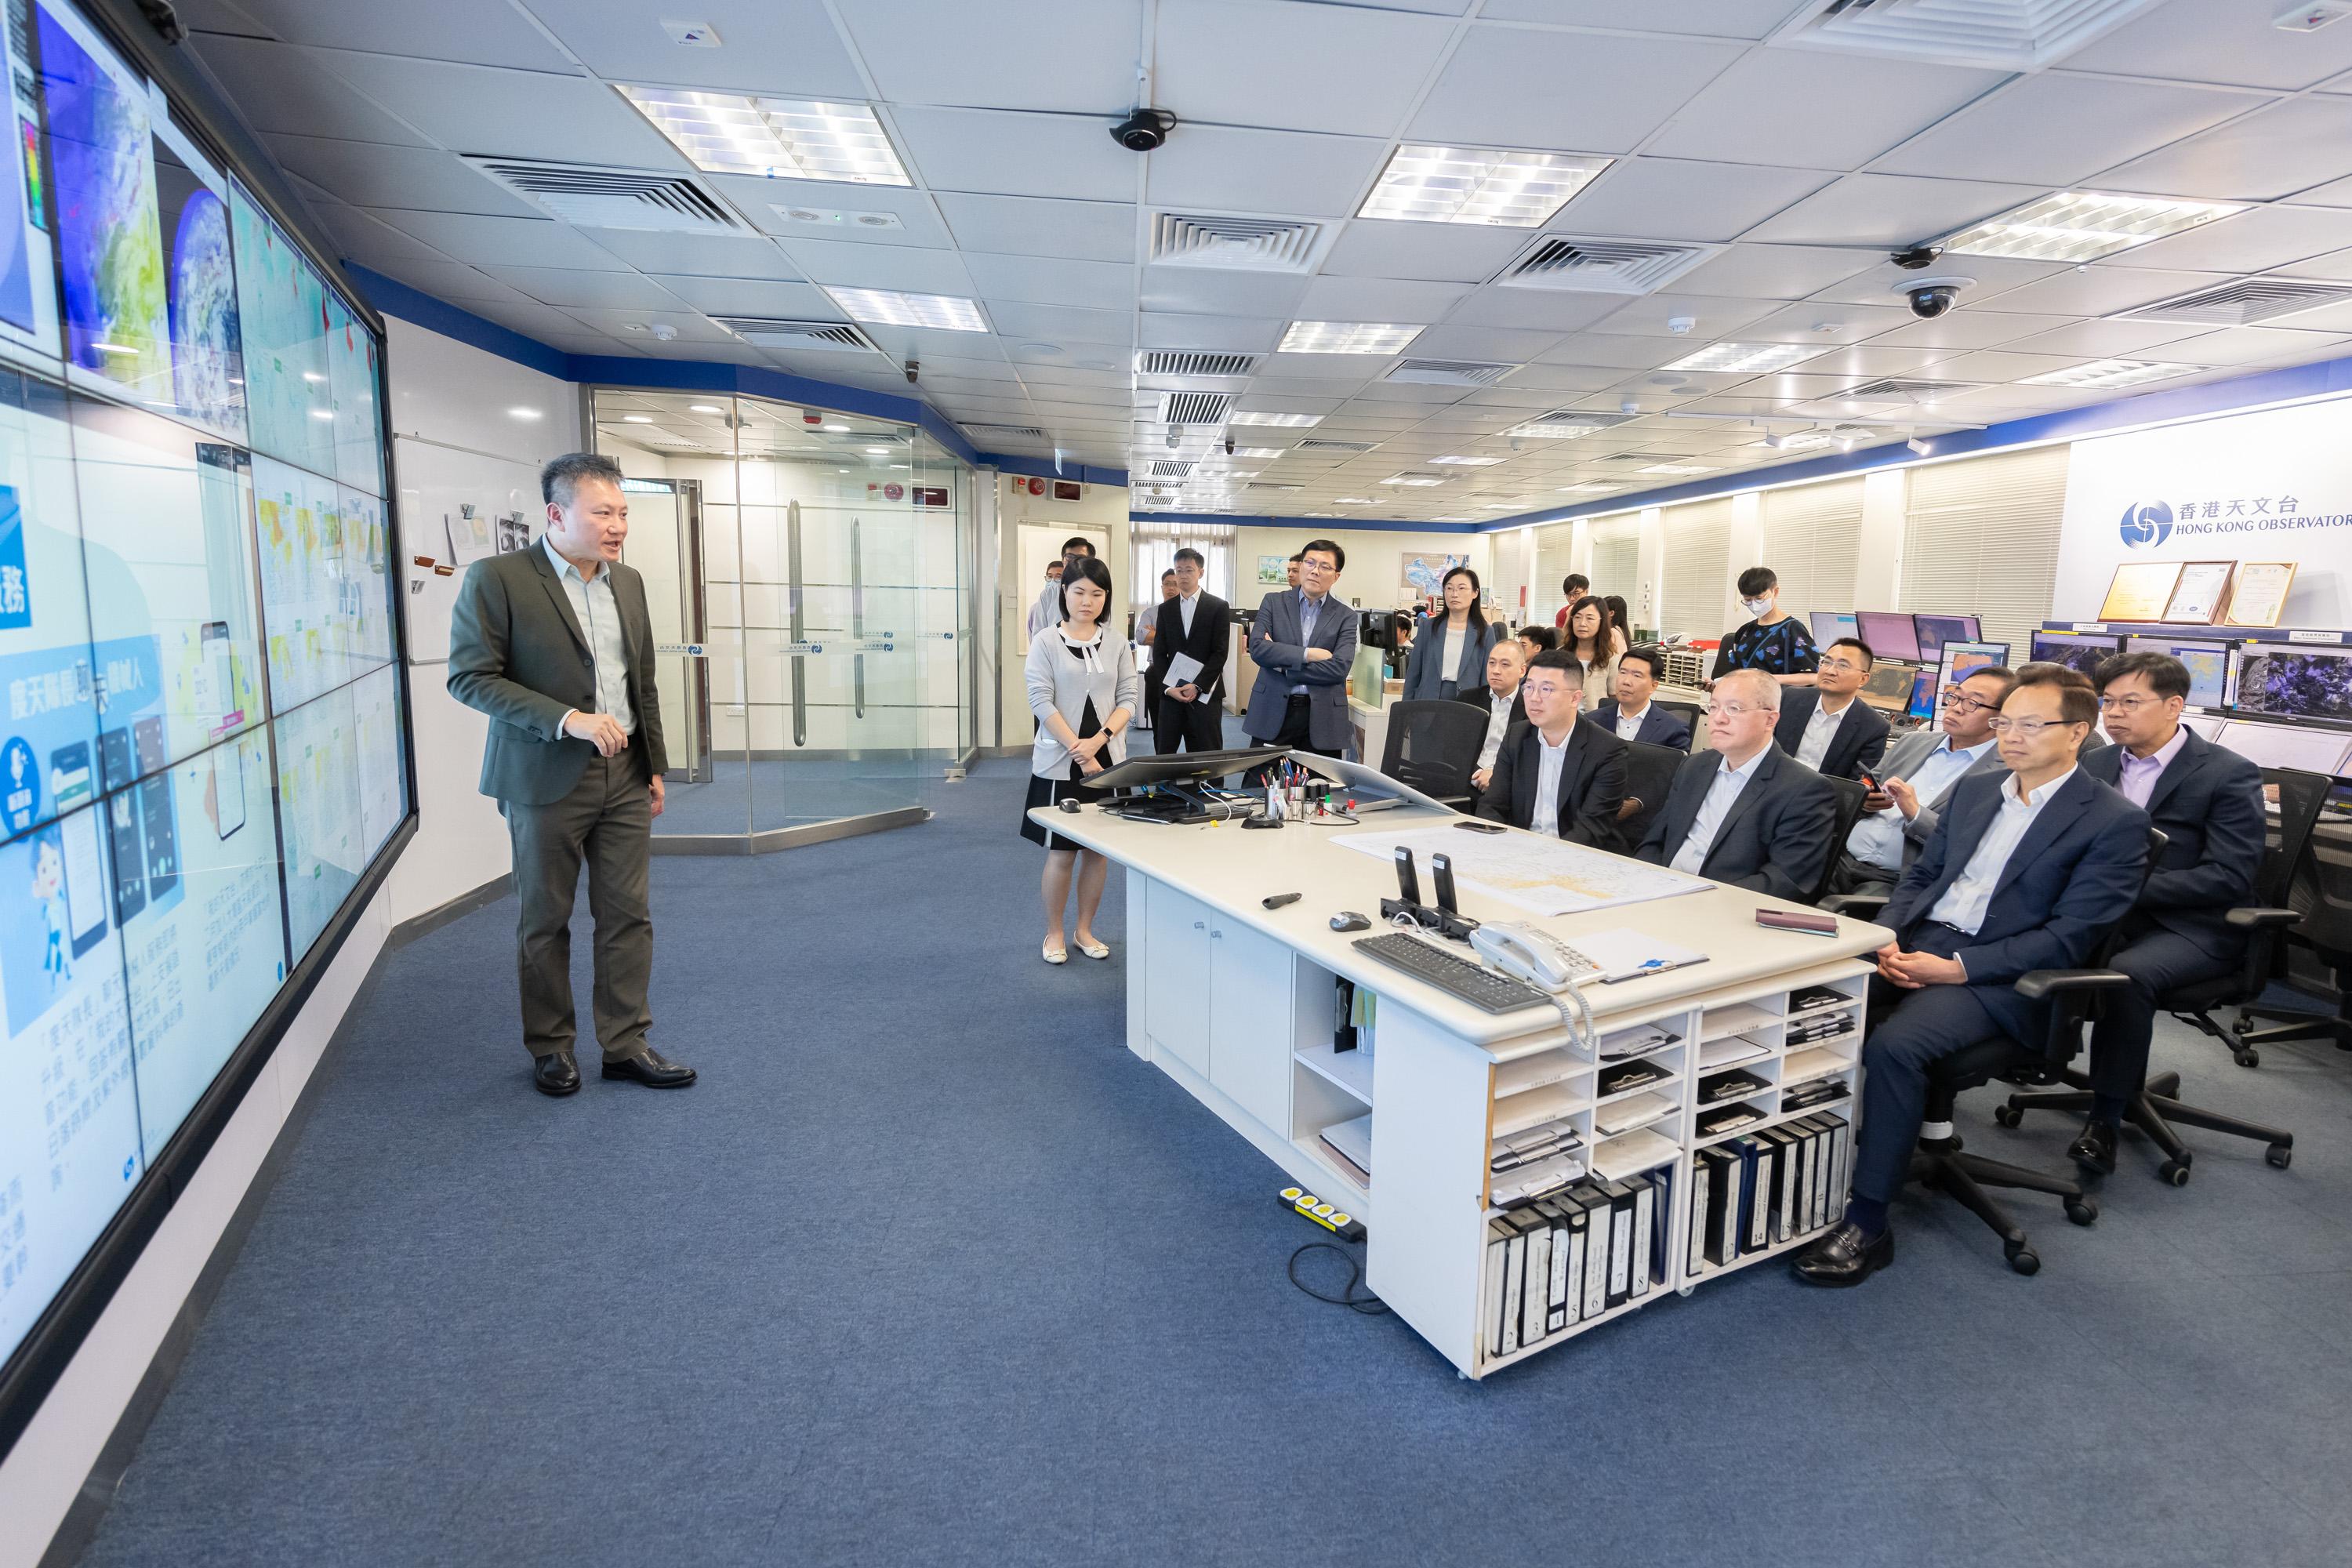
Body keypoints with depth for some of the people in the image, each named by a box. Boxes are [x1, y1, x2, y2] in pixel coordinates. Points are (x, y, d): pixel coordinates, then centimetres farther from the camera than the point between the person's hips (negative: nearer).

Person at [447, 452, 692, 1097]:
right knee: (544, 920, 9)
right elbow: (470, 677, -12)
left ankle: (625, 1044, 18)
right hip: (547, 778, -5)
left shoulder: (628, 582, 9)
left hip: (625, 776, 5)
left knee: (629, 915, 6)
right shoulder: (496, 579, -9)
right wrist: (567, 719, -21)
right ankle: (550, 1047, 25)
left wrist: (656, 767, 13)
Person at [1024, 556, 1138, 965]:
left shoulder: (1117, 646, 6)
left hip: (1108, 761, 3)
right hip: (1060, 763, -3)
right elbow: (1042, 702, -11)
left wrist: (1099, 740, -15)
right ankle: (1053, 933, 20)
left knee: (1099, 850, 9)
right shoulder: (1046, 643, -4)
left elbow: (1129, 698, 2)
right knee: (1061, 852, 2)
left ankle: (1085, 929, 25)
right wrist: (1080, 751, -18)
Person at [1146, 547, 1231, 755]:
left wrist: (1197, 686, -14)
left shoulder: (1218, 607, 2)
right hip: (1171, 692, 3)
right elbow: (1159, 653, 7)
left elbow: (1220, 652, -5)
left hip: (1205, 693, -3)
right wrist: (1168, 688, -7)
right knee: (1164, 754, 3)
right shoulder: (1165, 608, 11)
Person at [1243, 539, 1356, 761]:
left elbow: (1339, 668, -9)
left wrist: (1283, 665, -9)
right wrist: (1307, 654, -14)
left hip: (1322, 720, 0)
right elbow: (1257, 648, -7)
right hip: (1272, 714, 0)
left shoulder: (1345, 616, 5)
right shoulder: (1274, 602, 7)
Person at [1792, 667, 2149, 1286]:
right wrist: (1890, 937, -1)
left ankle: (1867, 1224, -19)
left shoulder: (2114, 822, -3)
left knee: (1893, 1044, -32)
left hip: (1998, 978, -6)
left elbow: (2068, 938, -10)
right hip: (1917, 943, 6)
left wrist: (1955, 968, -18)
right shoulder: (1974, 790, 17)